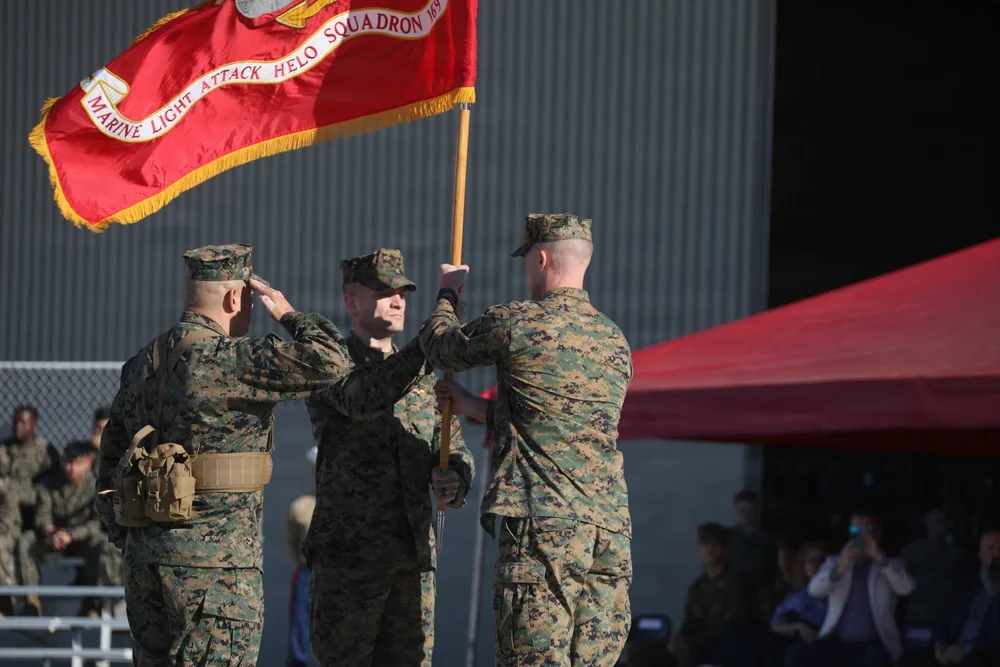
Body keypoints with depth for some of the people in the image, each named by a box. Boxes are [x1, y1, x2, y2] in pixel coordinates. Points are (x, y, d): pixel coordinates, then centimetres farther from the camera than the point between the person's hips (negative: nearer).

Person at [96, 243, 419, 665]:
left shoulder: (140, 366, 13)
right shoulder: (231, 360, -13)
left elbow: (109, 466, 18)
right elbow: (330, 363, -19)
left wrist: (126, 542, 25)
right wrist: (288, 314, -2)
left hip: (143, 557, 8)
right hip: (215, 561, -8)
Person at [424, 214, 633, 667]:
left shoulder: (515, 324, -4)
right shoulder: (615, 342, 17)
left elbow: (438, 346, 14)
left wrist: (448, 293, 34)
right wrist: (474, 408, 37)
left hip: (543, 527, -6)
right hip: (611, 529, 6)